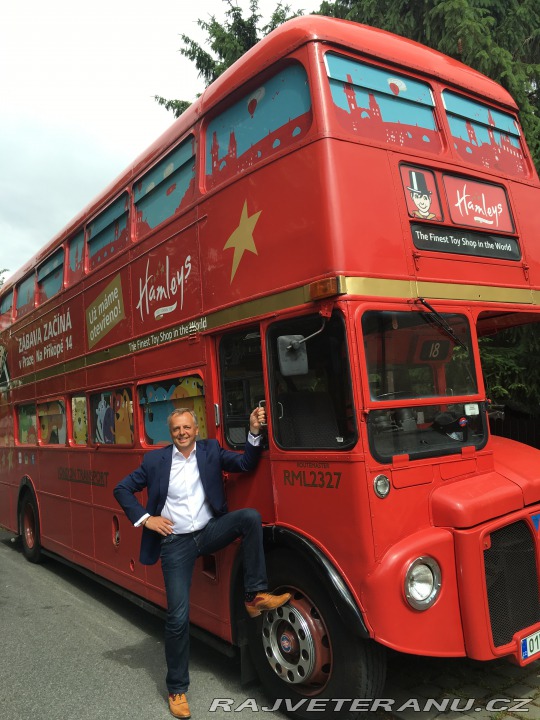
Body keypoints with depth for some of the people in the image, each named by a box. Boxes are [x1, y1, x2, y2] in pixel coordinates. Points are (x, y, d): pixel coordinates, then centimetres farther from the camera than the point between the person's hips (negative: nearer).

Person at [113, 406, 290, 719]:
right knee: (178, 617, -3)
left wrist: (254, 433, -23)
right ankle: (177, 688, 19)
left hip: (209, 532, 2)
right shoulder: (155, 459, -3)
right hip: (175, 543, -1)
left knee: (250, 516, -26)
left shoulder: (211, 450, 1)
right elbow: (122, 489, 4)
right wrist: (145, 519, -6)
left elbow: (245, 464, -8)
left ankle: (255, 596, -16)